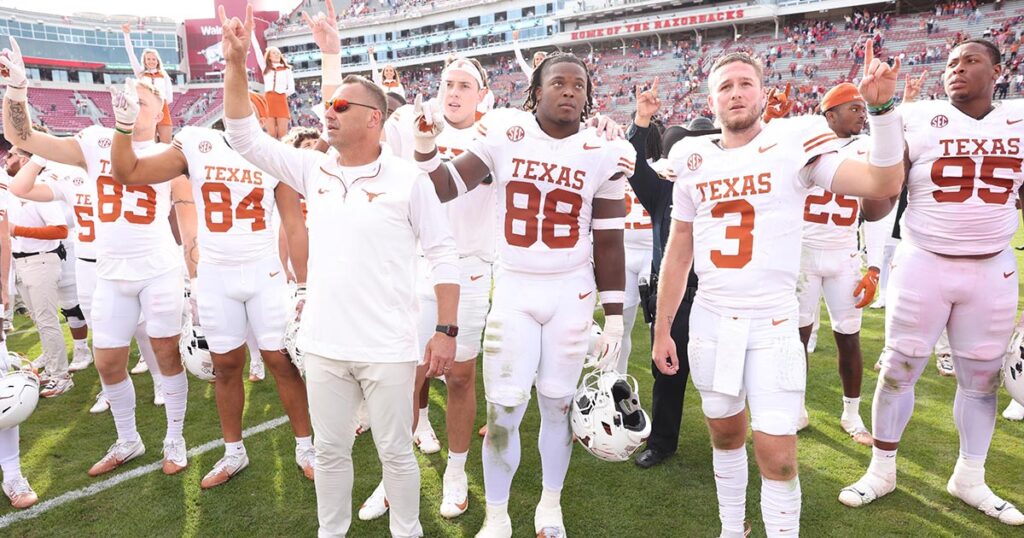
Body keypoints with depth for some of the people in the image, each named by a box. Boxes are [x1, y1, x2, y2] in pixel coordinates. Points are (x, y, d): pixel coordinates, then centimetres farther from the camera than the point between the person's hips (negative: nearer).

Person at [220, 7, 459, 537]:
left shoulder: (408, 179, -8)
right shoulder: (313, 169, 4)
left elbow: (443, 256, -7)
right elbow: (244, 135, 6)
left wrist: (446, 329, -10)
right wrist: (235, 63, -5)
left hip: (387, 348, -4)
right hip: (323, 344, 4)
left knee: (396, 451, 12)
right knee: (329, 450, 19)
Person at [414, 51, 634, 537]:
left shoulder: (603, 153, -2)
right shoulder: (504, 135, -3)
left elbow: (609, 243, 1)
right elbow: (445, 190, -5)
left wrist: (614, 317, 2)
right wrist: (424, 145, -22)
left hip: (571, 294, 1)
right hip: (513, 290, 0)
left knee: (557, 404, 10)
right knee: (502, 413, -1)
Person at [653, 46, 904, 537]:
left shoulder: (794, 145, -4)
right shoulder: (693, 162, 5)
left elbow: (883, 184, -12)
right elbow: (678, 254, 9)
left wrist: (882, 108, -23)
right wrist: (662, 329, 9)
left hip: (773, 325, -3)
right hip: (710, 322, 3)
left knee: (777, 456, -4)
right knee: (725, 435, 17)